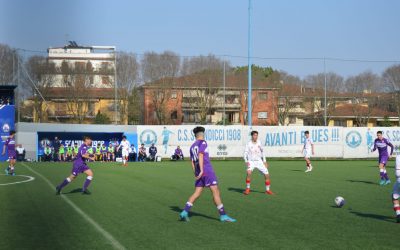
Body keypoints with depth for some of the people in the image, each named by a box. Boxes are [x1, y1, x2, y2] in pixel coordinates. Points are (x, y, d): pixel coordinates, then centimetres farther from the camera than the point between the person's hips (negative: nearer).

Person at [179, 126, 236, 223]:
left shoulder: (192, 147, 18)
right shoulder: (203, 143, -3)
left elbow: (192, 162, 19)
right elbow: (200, 156, -16)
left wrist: (196, 174, 22)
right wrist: (201, 170, -20)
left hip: (199, 173, 7)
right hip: (207, 171, -7)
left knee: (197, 193, 8)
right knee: (216, 191, -5)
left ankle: (184, 212, -3)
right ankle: (223, 215, -5)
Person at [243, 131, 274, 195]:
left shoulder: (259, 143, 3)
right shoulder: (248, 144, -8)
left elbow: (262, 151, 16)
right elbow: (245, 153, -8)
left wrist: (264, 161, 13)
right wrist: (246, 161, -24)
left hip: (259, 161, 4)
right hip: (251, 162, -4)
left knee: (267, 174, -3)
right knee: (249, 172, -30)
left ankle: (267, 190, 14)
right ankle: (247, 189, -16)